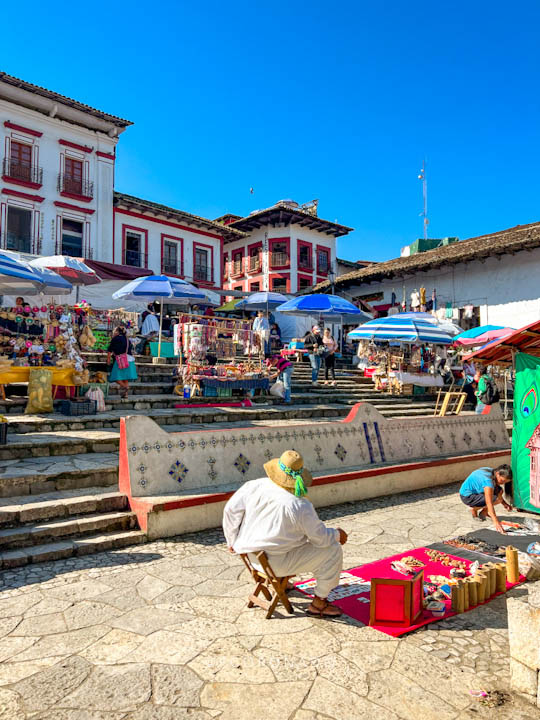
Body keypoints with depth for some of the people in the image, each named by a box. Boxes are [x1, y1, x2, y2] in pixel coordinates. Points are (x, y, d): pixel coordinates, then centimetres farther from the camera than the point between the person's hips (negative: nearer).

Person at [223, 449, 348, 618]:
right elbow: (321, 538, -11)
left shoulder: (255, 485, -9)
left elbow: (231, 510, 0)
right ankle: (318, 603, 13)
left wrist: (232, 541, 15)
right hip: (276, 563, -7)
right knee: (333, 550, 3)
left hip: (250, 554, 7)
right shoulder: (300, 506, -22)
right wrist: (337, 534, 11)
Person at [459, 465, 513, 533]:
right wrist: (496, 522, -43)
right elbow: (489, 503, -38)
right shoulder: (488, 479, -31)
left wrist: (504, 504, -2)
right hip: (467, 497, -9)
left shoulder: (493, 472, -3)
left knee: (499, 491, 4)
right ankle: (474, 509, -2)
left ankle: (484, 512, 11)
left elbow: (498, 493, 14)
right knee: (497, 499, -22)